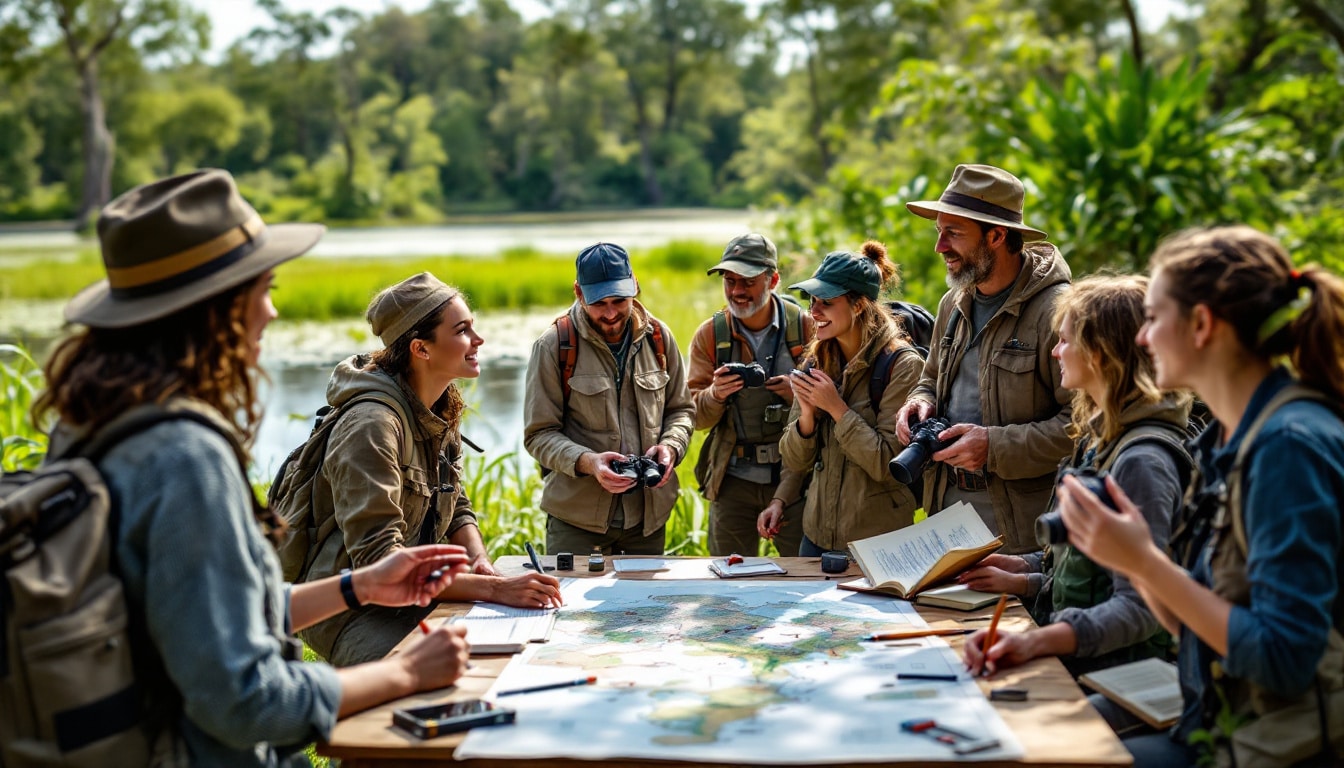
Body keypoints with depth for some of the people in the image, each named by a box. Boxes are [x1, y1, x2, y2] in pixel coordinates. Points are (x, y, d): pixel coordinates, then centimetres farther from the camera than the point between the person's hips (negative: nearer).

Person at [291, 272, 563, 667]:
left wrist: (479, 559, -7)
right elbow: (377, 560, -28)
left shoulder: (444, 411, 7)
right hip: (353, 609, -8)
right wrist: (494, 588, -33)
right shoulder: (371, 426, -22)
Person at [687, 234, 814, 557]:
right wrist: (715, 394, -20)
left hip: (794, 477, -1)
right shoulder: (709, 334, 2)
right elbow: (696, 416, 1)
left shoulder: (806, 328, -2)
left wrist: (800, 394, -19)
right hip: (732, 480, 1)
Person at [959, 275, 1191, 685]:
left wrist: (1036, 642, -37)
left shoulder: (1141, 460, -18)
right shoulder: (1100, 439, 14)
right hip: (1071, 657, 9)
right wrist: (1023, 573, 16)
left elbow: (1139, 608, -25)